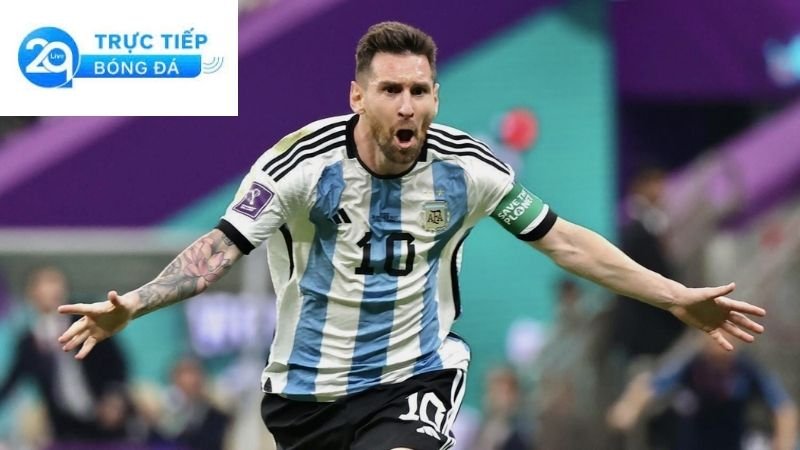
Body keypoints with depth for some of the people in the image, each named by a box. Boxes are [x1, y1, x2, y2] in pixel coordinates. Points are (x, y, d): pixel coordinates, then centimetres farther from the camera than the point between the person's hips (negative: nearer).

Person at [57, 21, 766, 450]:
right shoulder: (302, 162, -15)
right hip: (306, 387, 1)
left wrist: (676, 298, 1)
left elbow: (562, 239, 2)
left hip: (414, 376, -1)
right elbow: (221, 247, -17)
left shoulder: (467, 170, -8)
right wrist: (130, 305, -33)